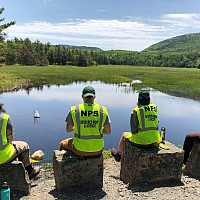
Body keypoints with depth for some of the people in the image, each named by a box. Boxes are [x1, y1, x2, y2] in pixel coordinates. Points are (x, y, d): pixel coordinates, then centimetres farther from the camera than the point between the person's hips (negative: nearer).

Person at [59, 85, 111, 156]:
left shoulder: (74, 110, -10)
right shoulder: (103, 110, -7)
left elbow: (68, 129, 2)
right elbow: (108, 131, -3)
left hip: (80, 149, -2)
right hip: (98, 150, 2)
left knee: (63, 144, 30)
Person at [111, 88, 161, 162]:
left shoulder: (136, 111, -15)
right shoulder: (154, 108, -3)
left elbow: (133, 130, -9)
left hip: (140, 141, -4)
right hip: (153, 141, 4)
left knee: (124, 134, 25)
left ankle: (118, 154, 47)